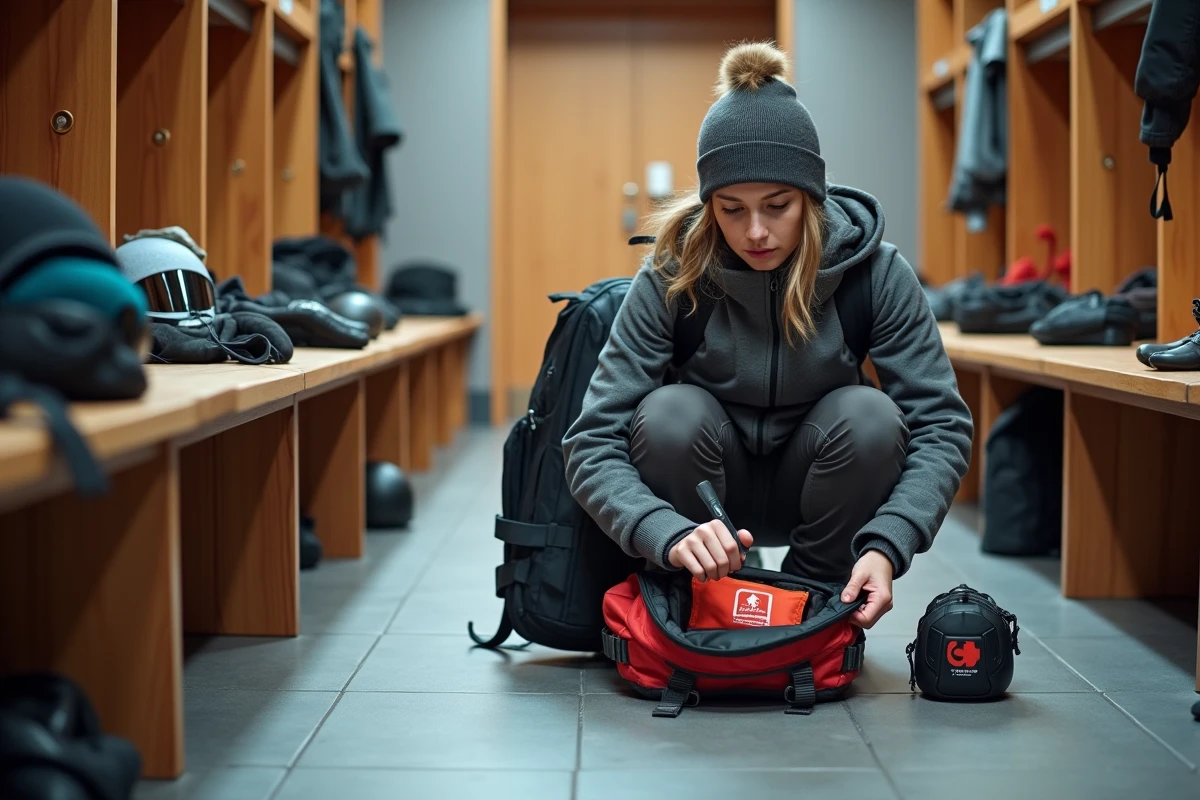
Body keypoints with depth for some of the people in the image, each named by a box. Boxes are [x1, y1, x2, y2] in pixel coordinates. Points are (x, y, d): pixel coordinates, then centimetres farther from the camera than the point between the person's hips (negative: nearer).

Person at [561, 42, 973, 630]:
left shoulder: (876, 272, -19)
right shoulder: (671, 278, -22)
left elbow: (941, 424, -19)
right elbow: (593, 442, -26)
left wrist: (887, 545, -36)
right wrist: (669, 534, -44)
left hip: (814, 488, 1)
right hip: (707, 493, -1)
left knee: (869, 415, -29)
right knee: (670, 412, -31)